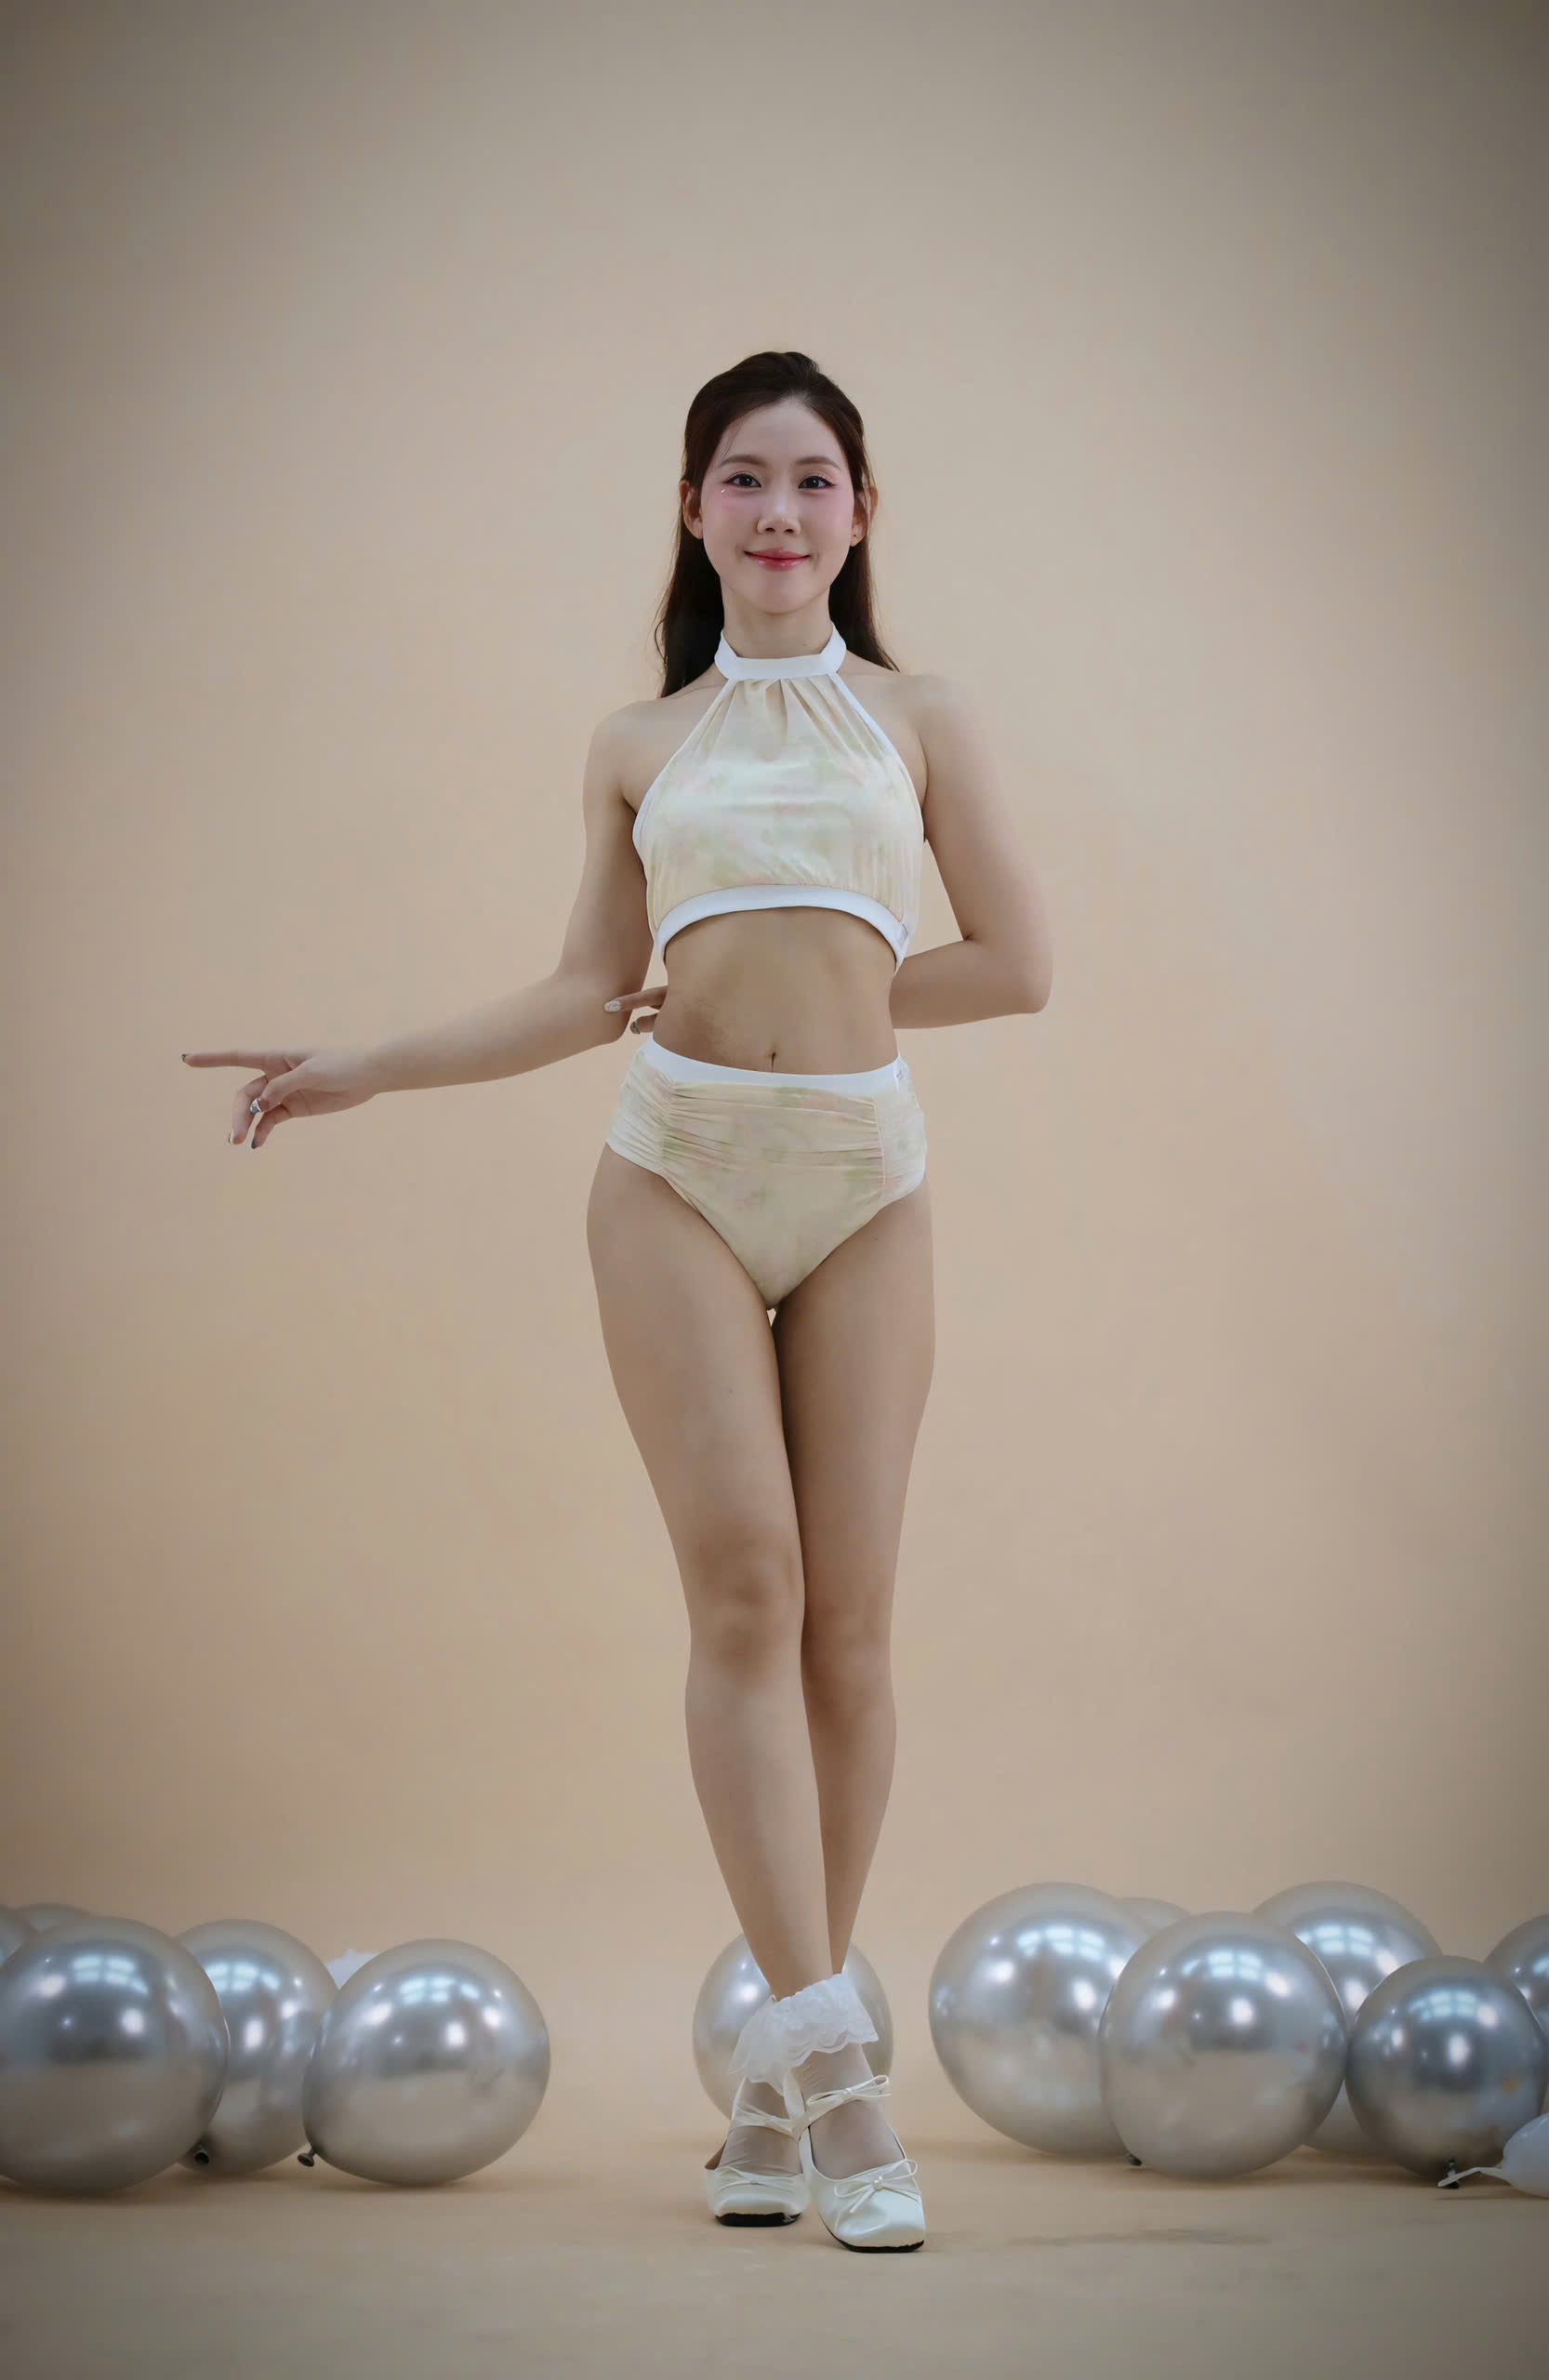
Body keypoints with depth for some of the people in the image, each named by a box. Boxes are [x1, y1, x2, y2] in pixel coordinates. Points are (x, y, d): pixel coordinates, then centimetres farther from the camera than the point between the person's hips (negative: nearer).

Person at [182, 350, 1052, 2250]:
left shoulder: (923, 722, 12)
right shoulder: (638, 746, 13)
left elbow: (1016, 965, 7)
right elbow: (589, 995, 14)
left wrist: (824, 1000, 2)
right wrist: (363, 1071, 11)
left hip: (863, 1177, 0)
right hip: (678, 1169, 0)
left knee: (848, 1611, -2)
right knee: (744, 1582, -13)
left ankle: (781, 2070, 6)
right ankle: (820, 2046, -15)